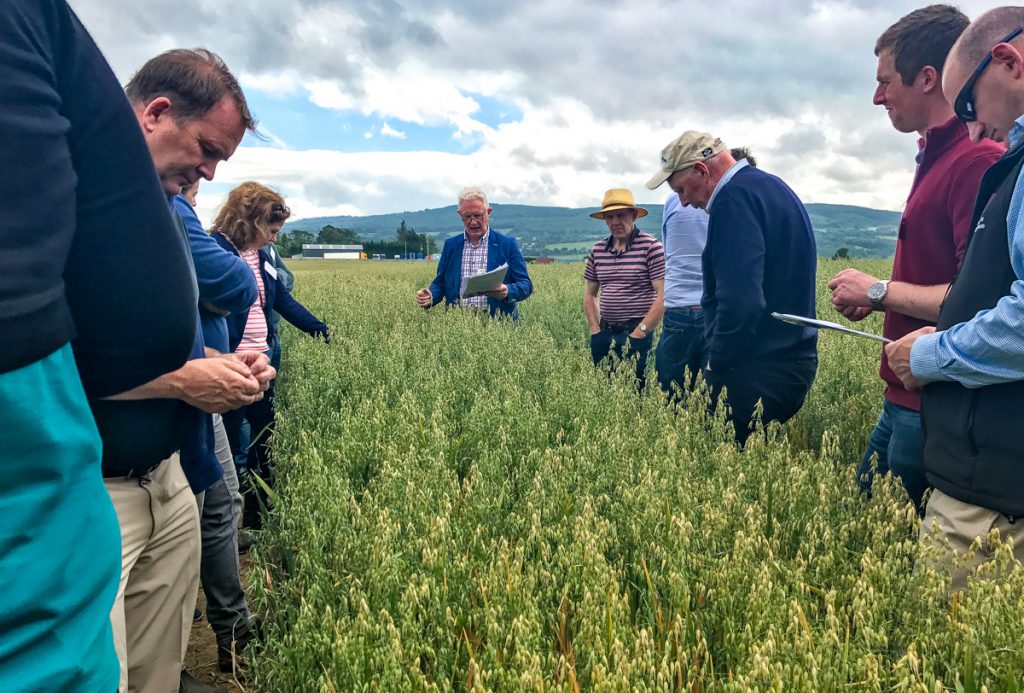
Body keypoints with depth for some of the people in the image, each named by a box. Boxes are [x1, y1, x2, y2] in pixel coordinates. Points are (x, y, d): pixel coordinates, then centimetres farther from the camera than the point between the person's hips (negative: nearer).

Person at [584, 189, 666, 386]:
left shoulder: (651, 247, -8)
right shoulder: (597, 250, 8)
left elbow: (663, 295, -12)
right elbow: (589, 294, 16)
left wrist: (639, 334, -14)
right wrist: (596, 331, 4)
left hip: (637, 334, -5)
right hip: (605, 333, 5)